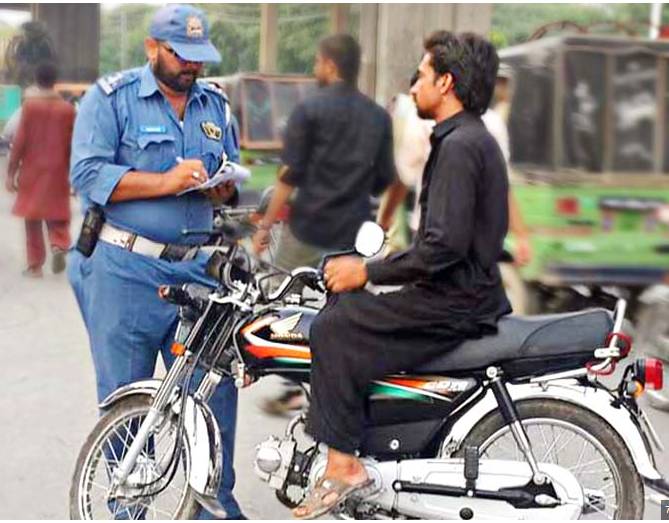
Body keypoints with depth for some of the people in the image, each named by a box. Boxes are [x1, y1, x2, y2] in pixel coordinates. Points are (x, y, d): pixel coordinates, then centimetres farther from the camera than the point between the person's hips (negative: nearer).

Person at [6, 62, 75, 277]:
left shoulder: (30, 104, -6)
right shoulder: (67, 109, -1)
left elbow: (19, 141, -7)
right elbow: (72, 145, 2)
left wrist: (11, 172, -2)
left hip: (32, 171, -1)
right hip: (58, 172, 1)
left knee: (32, 217, 8)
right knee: (56, 215, 11)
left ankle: (35, 265, 9)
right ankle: (59, 246, -17)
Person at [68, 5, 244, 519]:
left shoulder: (216, 104, 14)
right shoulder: (111, 97, -2)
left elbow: (233, 173, 20)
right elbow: (87, 175, -12)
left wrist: (222, 186, -5)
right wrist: (166, 182, -19)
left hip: (195, 270, 5)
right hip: (123, 270, -4)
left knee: (215, 389, 2)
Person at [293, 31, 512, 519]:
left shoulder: (459, 145, -18)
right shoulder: (473, 137, 15)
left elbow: (444, 246, -26)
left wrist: (367, 272, -15)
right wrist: (366, 264, 15)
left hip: (454, 304, -11)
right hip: (469, 291, 11)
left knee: (332, 330, -12)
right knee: (342, 304, 16)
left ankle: (344, 464, -8)